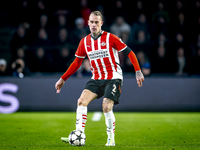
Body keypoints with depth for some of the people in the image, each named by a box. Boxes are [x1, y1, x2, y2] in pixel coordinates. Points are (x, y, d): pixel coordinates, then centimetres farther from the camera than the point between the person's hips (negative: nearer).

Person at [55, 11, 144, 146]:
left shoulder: (110, 38, -8)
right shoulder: (84, 42, 6)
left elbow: (129, 52, -6)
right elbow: (77, 63, 16)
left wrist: (138, 71, -15)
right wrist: (63, 79, 14)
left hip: (113, 78, -5)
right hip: (96, 78, 5)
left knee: (106, 107, -19)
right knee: (82, 101, -15)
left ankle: (111, 139, 0)